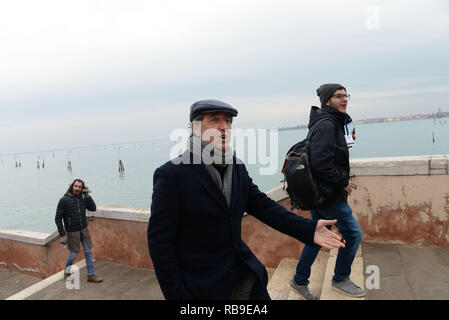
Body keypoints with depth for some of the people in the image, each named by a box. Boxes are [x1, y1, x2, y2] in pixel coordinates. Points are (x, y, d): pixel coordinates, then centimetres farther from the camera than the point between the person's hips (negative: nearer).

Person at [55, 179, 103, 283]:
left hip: (84, 230, 4)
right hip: (72, 232, -4)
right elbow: (58, 218, -12)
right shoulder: (64, 200, -13)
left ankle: (91, 275, 15)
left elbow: (93, 208, -5)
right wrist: (62, 235, -14)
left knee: (88, 252, 5)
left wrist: (87, 196, -12)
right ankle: (67, 271, 37)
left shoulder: (83, 198, 1)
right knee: (73, 254, 7)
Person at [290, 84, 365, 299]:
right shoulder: (327, 125, -18)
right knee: (353, 233, 4)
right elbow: (319, 162, -27)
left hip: (318, 193, 10)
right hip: (329, 194, -10)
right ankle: (340, 279, 23)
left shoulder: (332, 124, 15)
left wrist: (346, 141, 11)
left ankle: (300, 281, 29)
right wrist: (343, 182, -18)